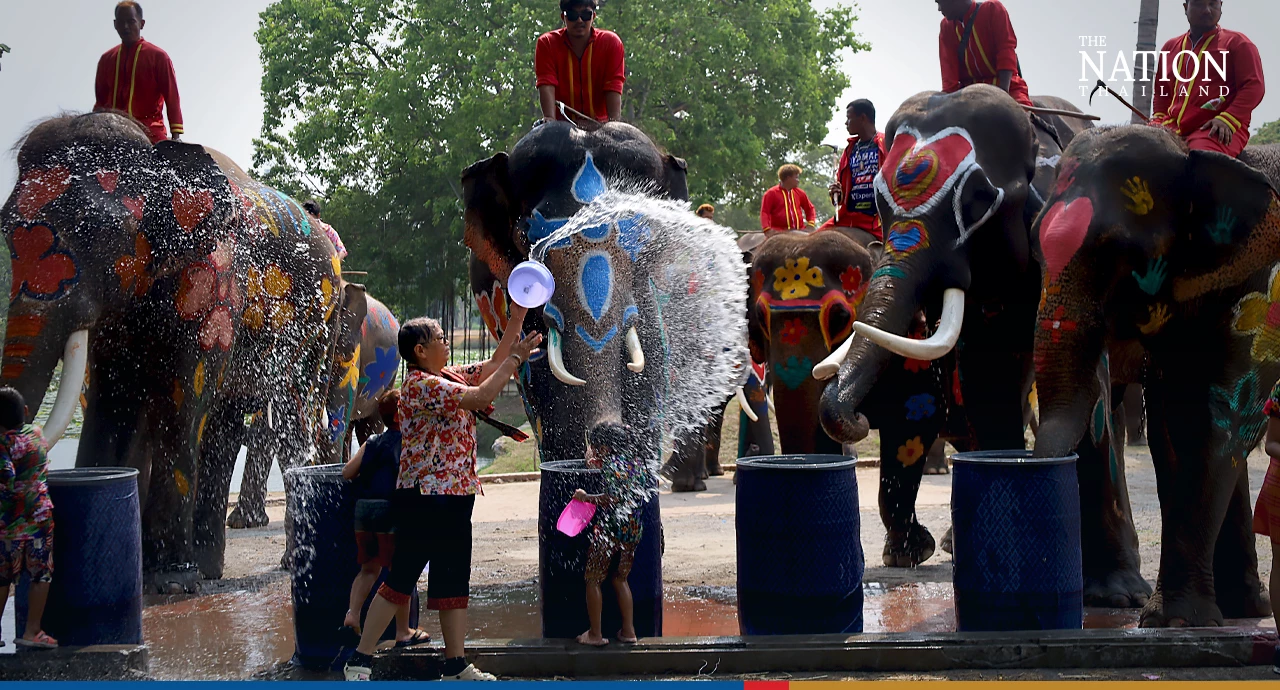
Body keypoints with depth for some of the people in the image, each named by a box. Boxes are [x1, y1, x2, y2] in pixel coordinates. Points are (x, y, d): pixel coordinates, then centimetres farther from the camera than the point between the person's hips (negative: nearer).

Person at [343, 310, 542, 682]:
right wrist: (516, 358, -16)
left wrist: (515, 322, 13)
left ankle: (456, 665, 16)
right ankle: (360, 661, 2)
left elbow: (492, 366, 22)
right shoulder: (420, 385, -16)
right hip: (424, 500, -9)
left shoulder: (452, 376, 12)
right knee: (401, 579, -5)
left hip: (454, 498, 9)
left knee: (454, 580, 11)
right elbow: (481, 397, -23)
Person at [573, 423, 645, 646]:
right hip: (633, 530, 8)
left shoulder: (612, 464, -13)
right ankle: (628, 630, 19)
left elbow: (613, 497, -25)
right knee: (620, 579, 20)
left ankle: (595, 634, 6)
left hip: (610, 529, -8)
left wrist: (587, 498, -14)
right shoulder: (636, 464, 10)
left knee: (593, 579, 5)